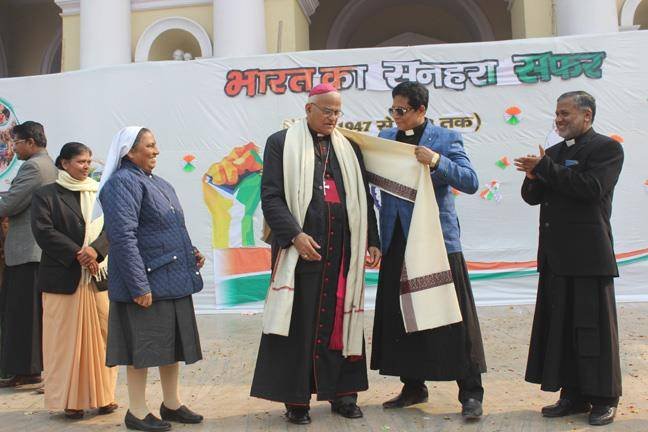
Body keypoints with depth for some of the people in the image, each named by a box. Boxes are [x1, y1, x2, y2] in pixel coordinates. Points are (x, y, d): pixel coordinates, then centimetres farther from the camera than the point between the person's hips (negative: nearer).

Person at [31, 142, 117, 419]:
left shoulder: (99, 193, 13)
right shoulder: (46, 195, 3)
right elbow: (43, 231, -8)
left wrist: (95, 249, -14)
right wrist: (77, 255, -14)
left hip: (98, 276, 3)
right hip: (63, 278, -3)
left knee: (101, 335, 4)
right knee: (66, 338, 0)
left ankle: (103, 395, 14)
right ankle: (70, 399, 10)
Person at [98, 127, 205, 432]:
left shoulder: (159, 184, 17)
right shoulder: (122, 183, -12)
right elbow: (123, 237, -20)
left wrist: (191, 254, 8)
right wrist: (139, 285, -23)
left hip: (174, 279, 9)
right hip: (148, 283, -9)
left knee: (173, 343, 14)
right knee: (144, 346, 1)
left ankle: (172, 404, 27)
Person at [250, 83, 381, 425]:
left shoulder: (349, 148, 15)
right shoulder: (281, 143, 3)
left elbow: (364, 198, 16)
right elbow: (271, 196, -5)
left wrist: (371, 241, 8)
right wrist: (295, 235, -16)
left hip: (344, 250, 4)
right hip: (301, 249, -4)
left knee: (342, 321, 8)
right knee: (300, 324, 1)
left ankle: (342, 393, 19)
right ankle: (296, 399, 12)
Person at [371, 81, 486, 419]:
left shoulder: (446, 139, -2)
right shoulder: (385, 137, 12)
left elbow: (471, 182, -10)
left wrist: (437, 162, -23)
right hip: (396, 242, 5)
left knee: (452, 319, 0)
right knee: (400, 319, 10)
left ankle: (470, 392, 12)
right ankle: (413, 387, 25)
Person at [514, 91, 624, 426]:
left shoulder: (606, 148, -4)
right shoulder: (554, 153, 17)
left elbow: (591, 188, -20)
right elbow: (532, 197, 14)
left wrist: (545, 169, -16)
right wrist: (534, 178, -7)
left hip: (588, 255, -7)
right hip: (555, 256, 7)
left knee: (593, 326, 0)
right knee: (559, 325, 10)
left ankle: (604, 399, 13)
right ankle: (573, 395, 20)